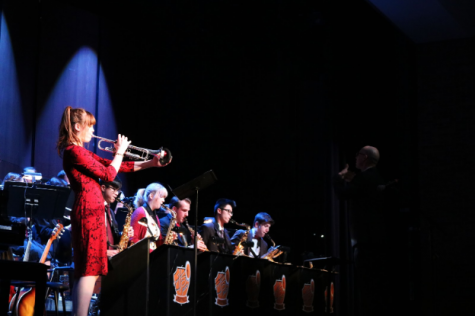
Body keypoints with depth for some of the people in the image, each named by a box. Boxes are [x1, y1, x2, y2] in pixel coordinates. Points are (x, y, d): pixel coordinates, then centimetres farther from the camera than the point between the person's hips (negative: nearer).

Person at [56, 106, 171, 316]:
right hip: (89, 212, -10)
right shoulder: (74, 151, -12)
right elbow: (108, 174, -13)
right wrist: (120, 151, 2)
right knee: (90, 270, -11)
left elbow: (110, 165, 20)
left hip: (91, 212, 10)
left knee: (88, 271, 11)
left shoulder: (81, 152, 19)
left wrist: (150, 163, 16)